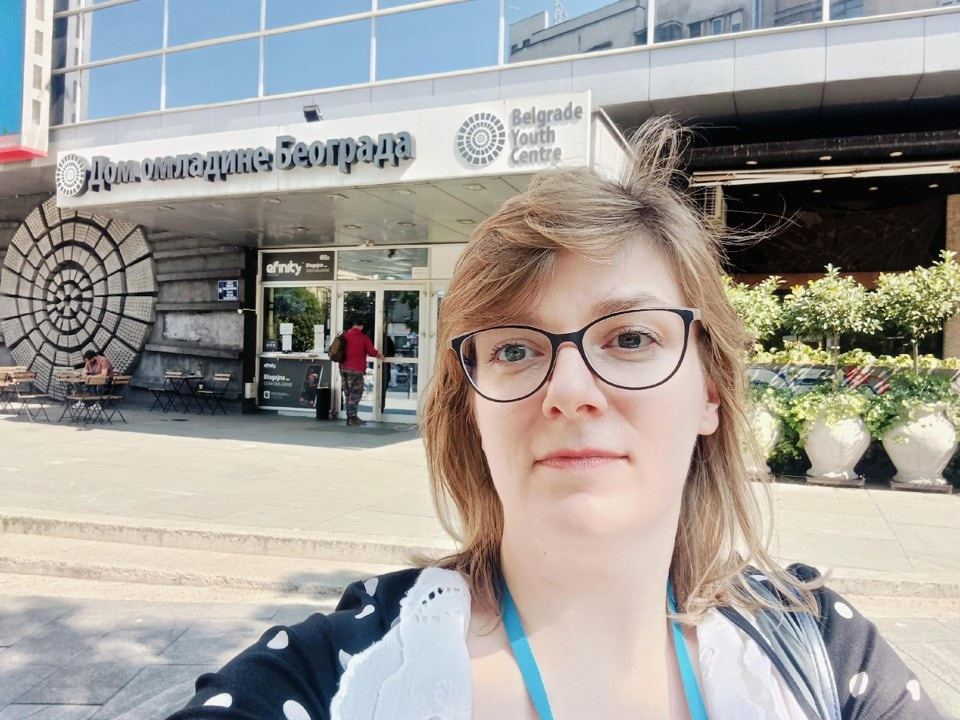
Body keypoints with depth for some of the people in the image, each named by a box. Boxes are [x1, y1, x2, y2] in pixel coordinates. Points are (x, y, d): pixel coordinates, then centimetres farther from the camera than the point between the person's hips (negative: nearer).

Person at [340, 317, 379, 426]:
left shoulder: (344, 335, 9)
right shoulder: (364, 337, -5)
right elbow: (372, 352, -3)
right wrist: (379, 356, 16)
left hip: (343, 367, 6)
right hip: (356, 369, -6)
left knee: (348, 393, 12)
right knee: (356, 393, -1)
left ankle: (350, 417, 14)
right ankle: (352, 418, -3)